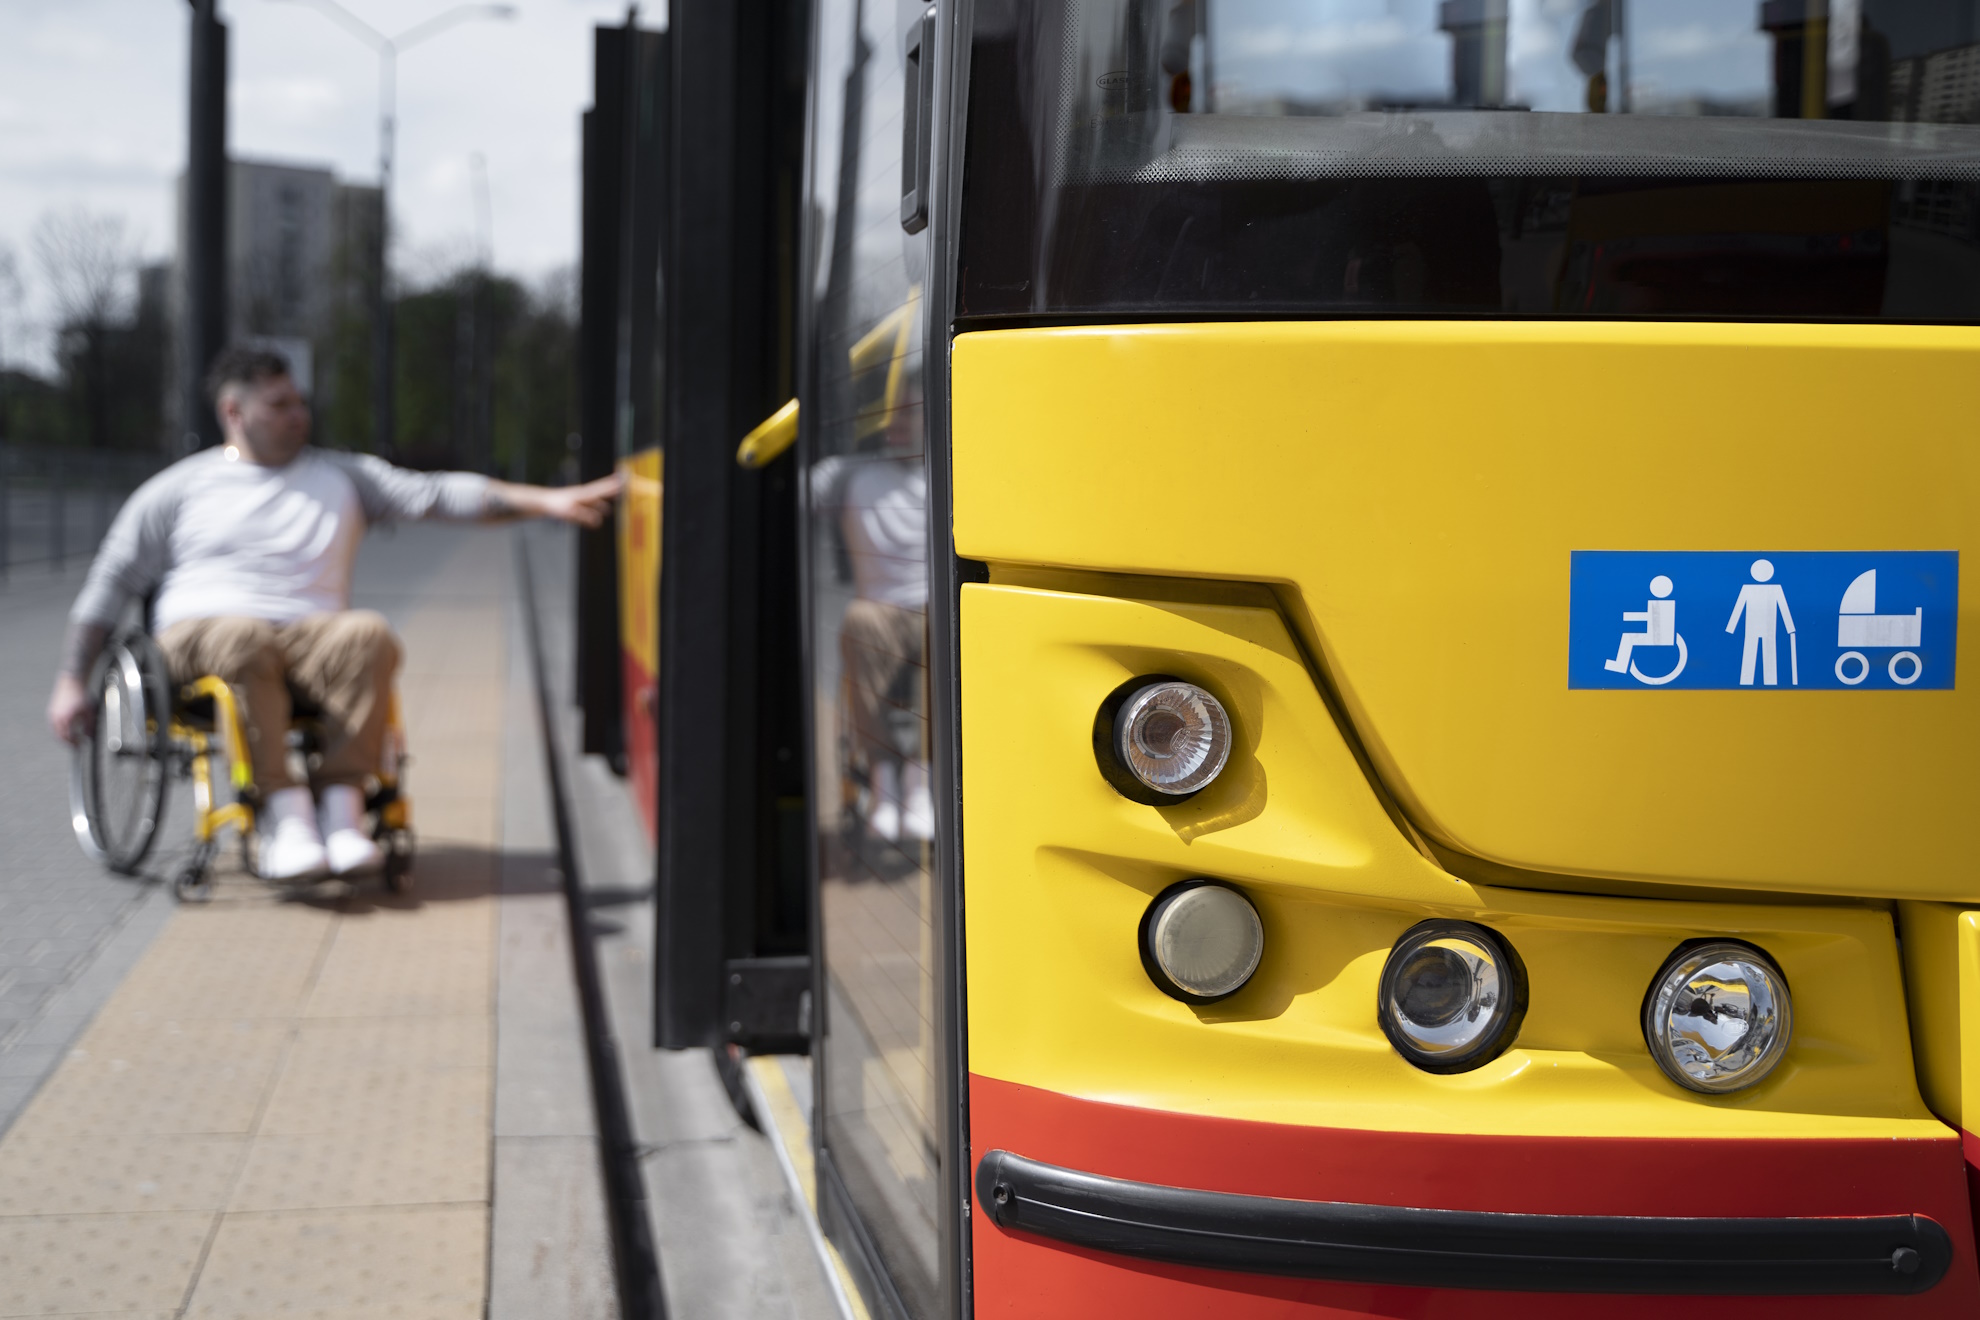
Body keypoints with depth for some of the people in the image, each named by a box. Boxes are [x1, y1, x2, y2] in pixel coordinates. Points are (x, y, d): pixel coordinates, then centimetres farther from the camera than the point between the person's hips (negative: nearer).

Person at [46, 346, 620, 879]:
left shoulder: (341, 476, 20)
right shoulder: (178, 489, 15)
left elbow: (435, 493, 10)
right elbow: (110, 583, 16)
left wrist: (545, 500, -4)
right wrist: (71, 681, 7)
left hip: (312, 637, 2)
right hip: (201, 633, -2)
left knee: (369, 634, -33)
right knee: (245, 640, -39)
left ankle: (341, 801, -36)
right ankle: (283, 808, -40)